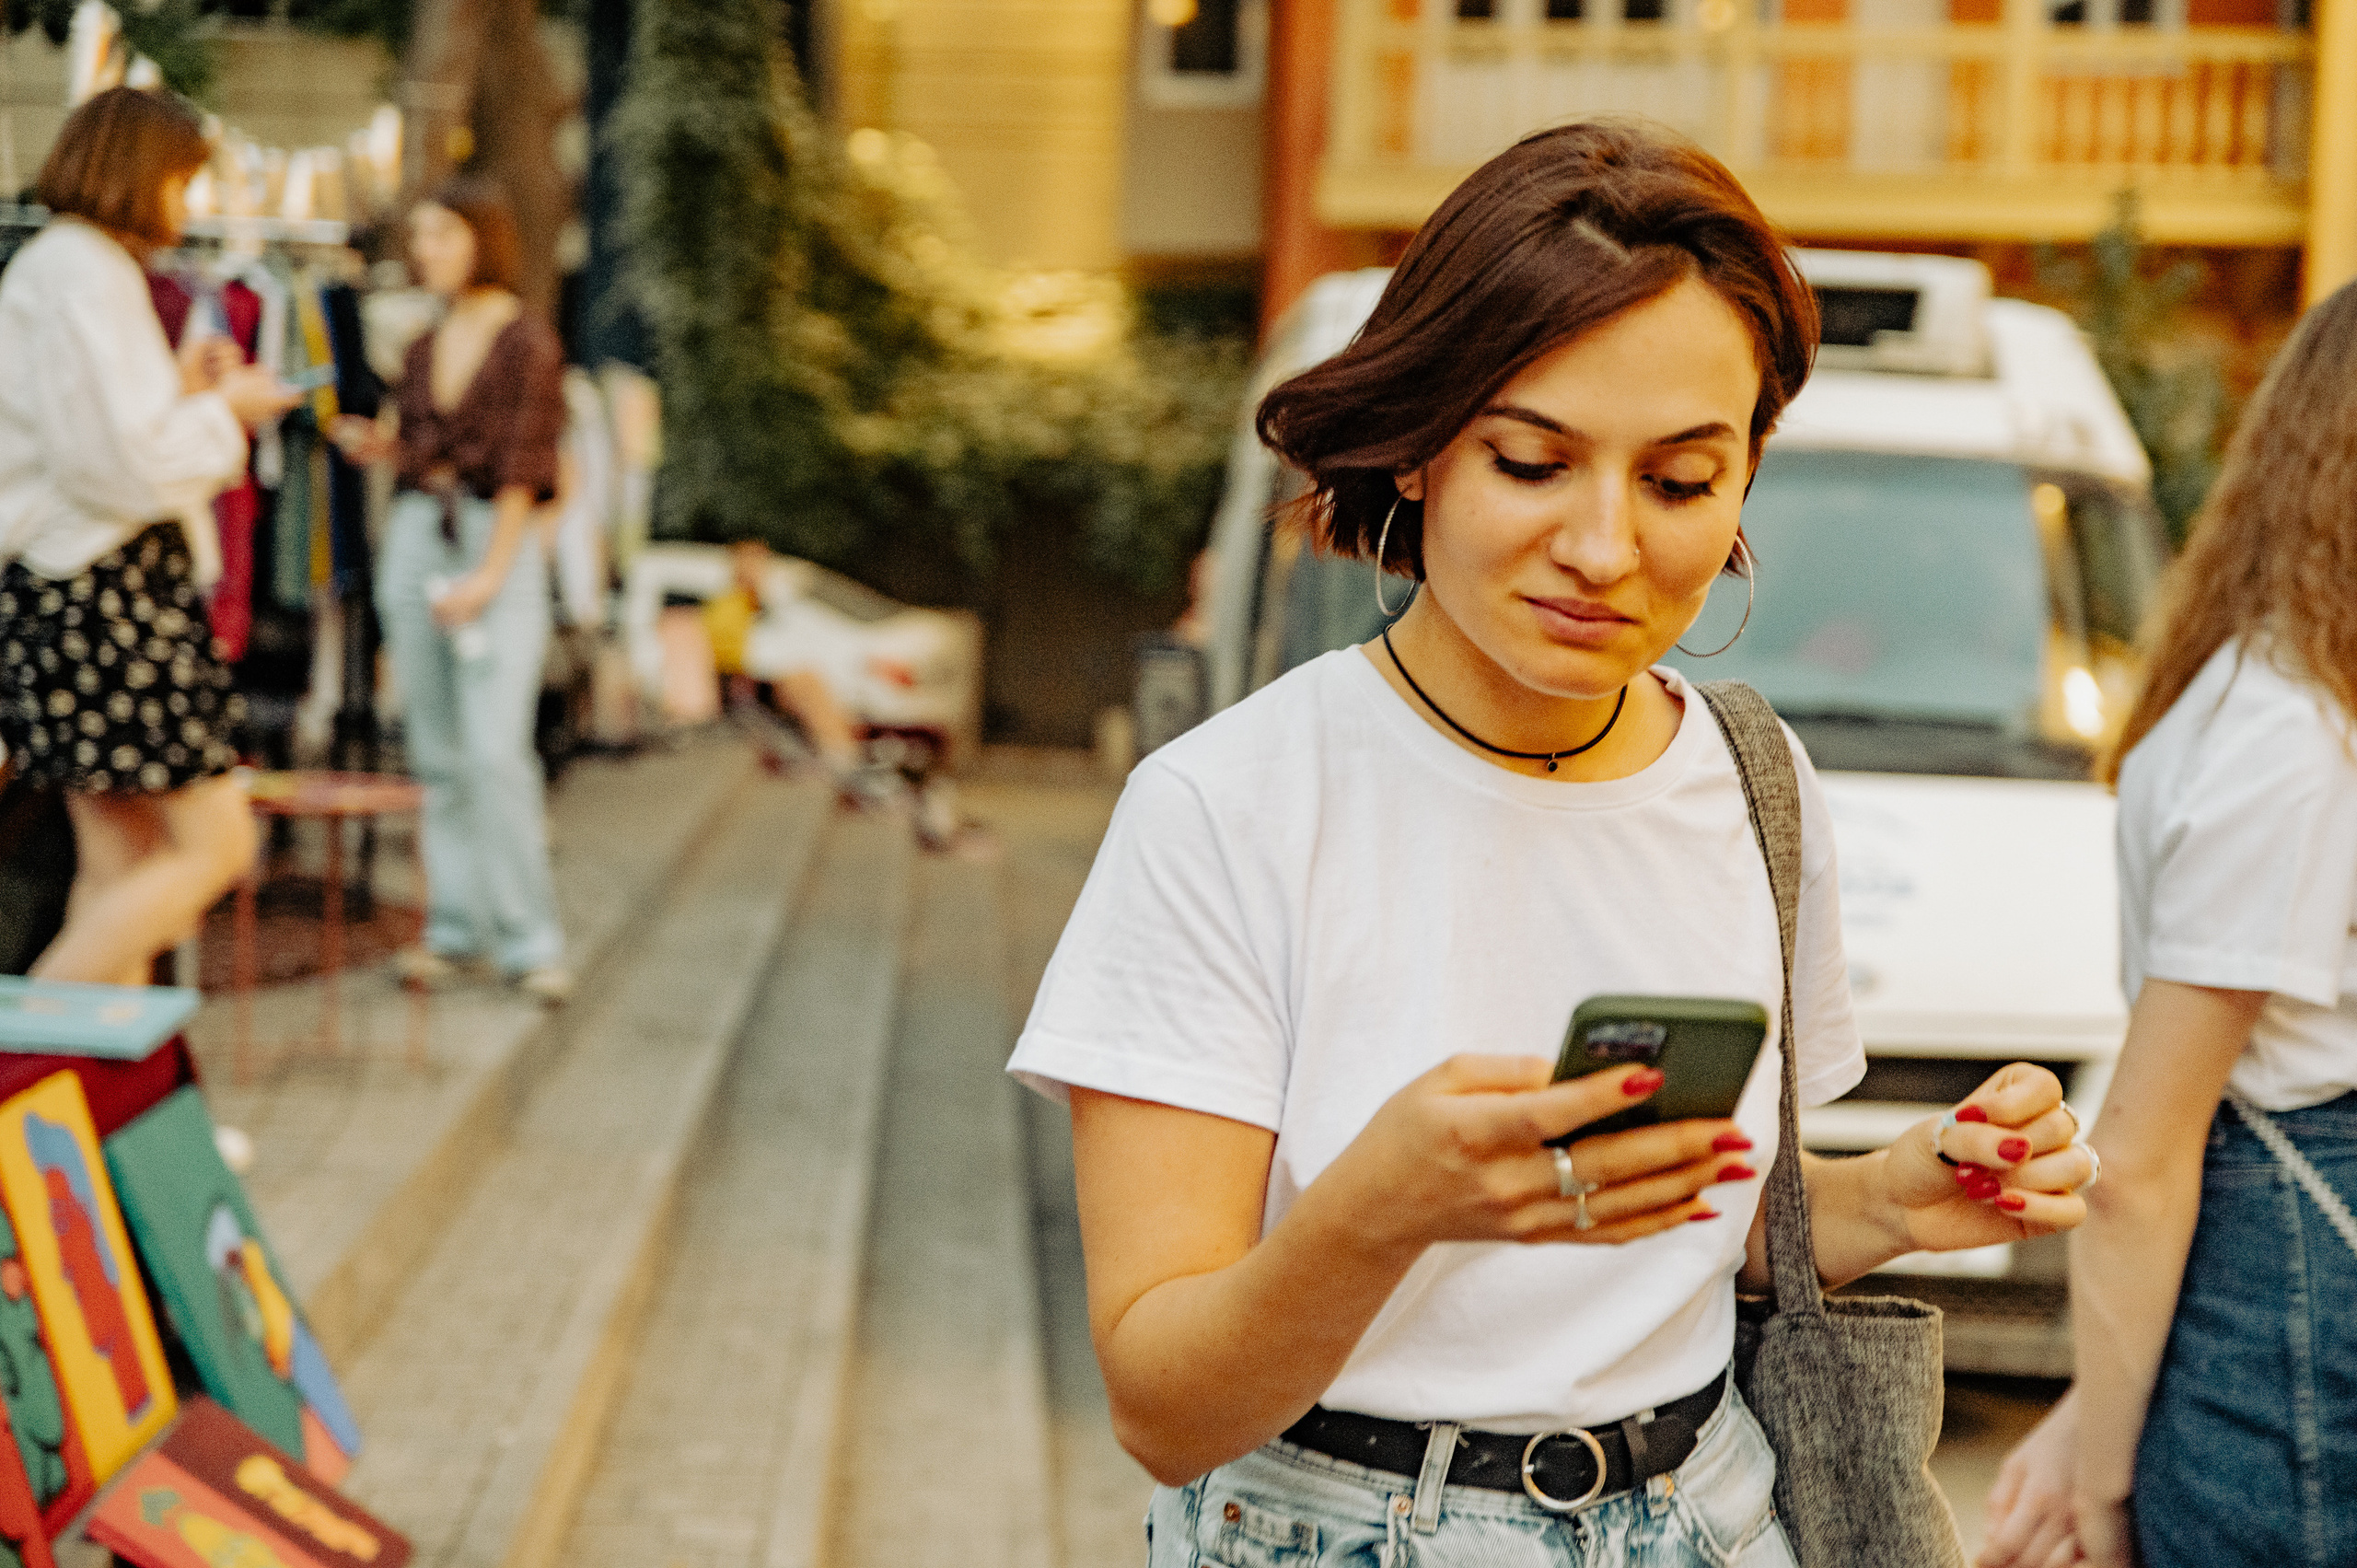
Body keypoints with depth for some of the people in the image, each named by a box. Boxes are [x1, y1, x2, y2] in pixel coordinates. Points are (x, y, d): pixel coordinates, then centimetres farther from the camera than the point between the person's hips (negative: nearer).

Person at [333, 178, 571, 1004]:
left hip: (497, 542, -6)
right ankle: (456, 927, 13)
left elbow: (523, 470, -10)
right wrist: (376, 446, -1)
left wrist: (488, 577, -14)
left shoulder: (526, 341, -6)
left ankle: (529, 939, -7)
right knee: (437, 754, 7)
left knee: (495, 750, -13)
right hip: (415, 539, 6)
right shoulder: (424, 348, 13)